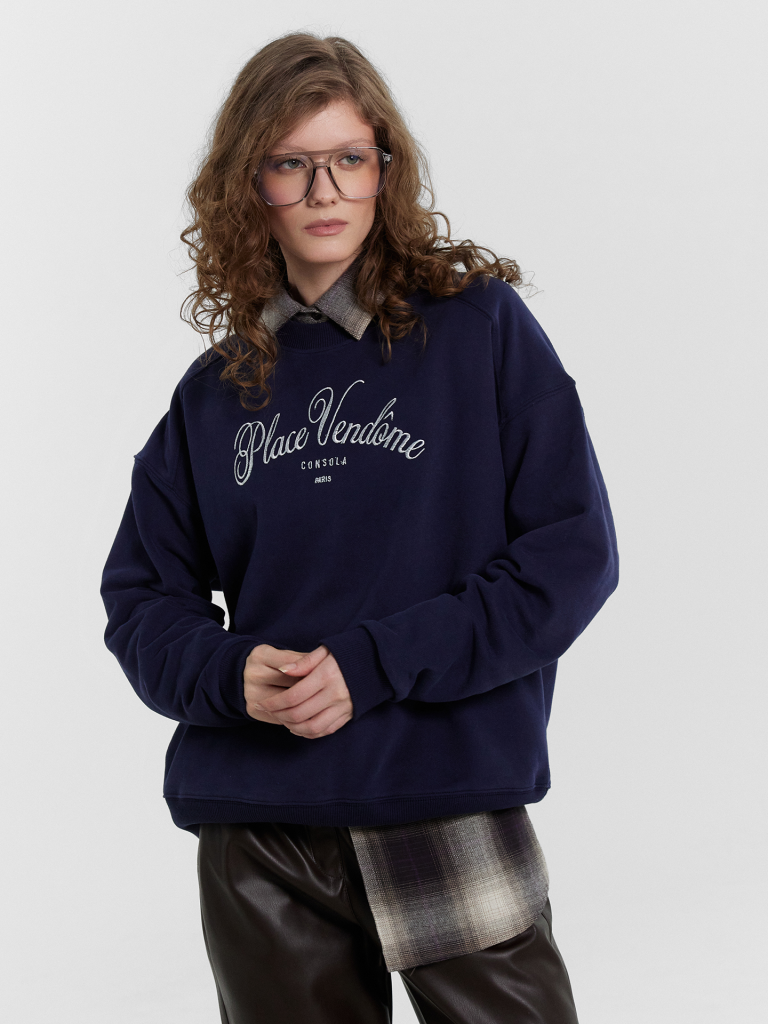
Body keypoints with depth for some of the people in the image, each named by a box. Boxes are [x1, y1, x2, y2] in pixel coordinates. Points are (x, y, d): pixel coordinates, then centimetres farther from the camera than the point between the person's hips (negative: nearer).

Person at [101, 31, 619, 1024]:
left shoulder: (480, 325, -1)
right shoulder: (216, 391, 9)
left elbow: (574, 553, -6)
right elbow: (142, 596, 12)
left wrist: (376, 663, -14)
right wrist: (227, 672, -10)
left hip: (453, 804, -3)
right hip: (257, 837, 3)